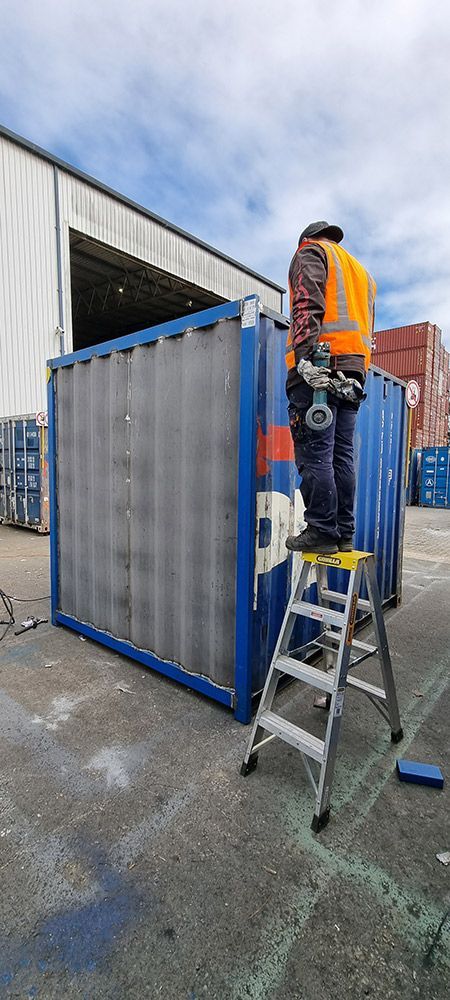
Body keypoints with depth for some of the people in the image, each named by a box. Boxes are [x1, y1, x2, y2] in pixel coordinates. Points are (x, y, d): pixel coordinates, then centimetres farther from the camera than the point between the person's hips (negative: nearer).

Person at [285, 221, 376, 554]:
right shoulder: (363, 272, 35)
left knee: (314, 453, -9)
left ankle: (322, 532, -9)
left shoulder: (310, 252, 13)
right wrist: (357, 373, 20)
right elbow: (368, 329, 25)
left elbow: (308, 304, -9)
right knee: (342, 454, 4)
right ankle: (344, 533, 6)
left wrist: (303, 356, -21)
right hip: (353, 372, 7)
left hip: (317, 366, -7)